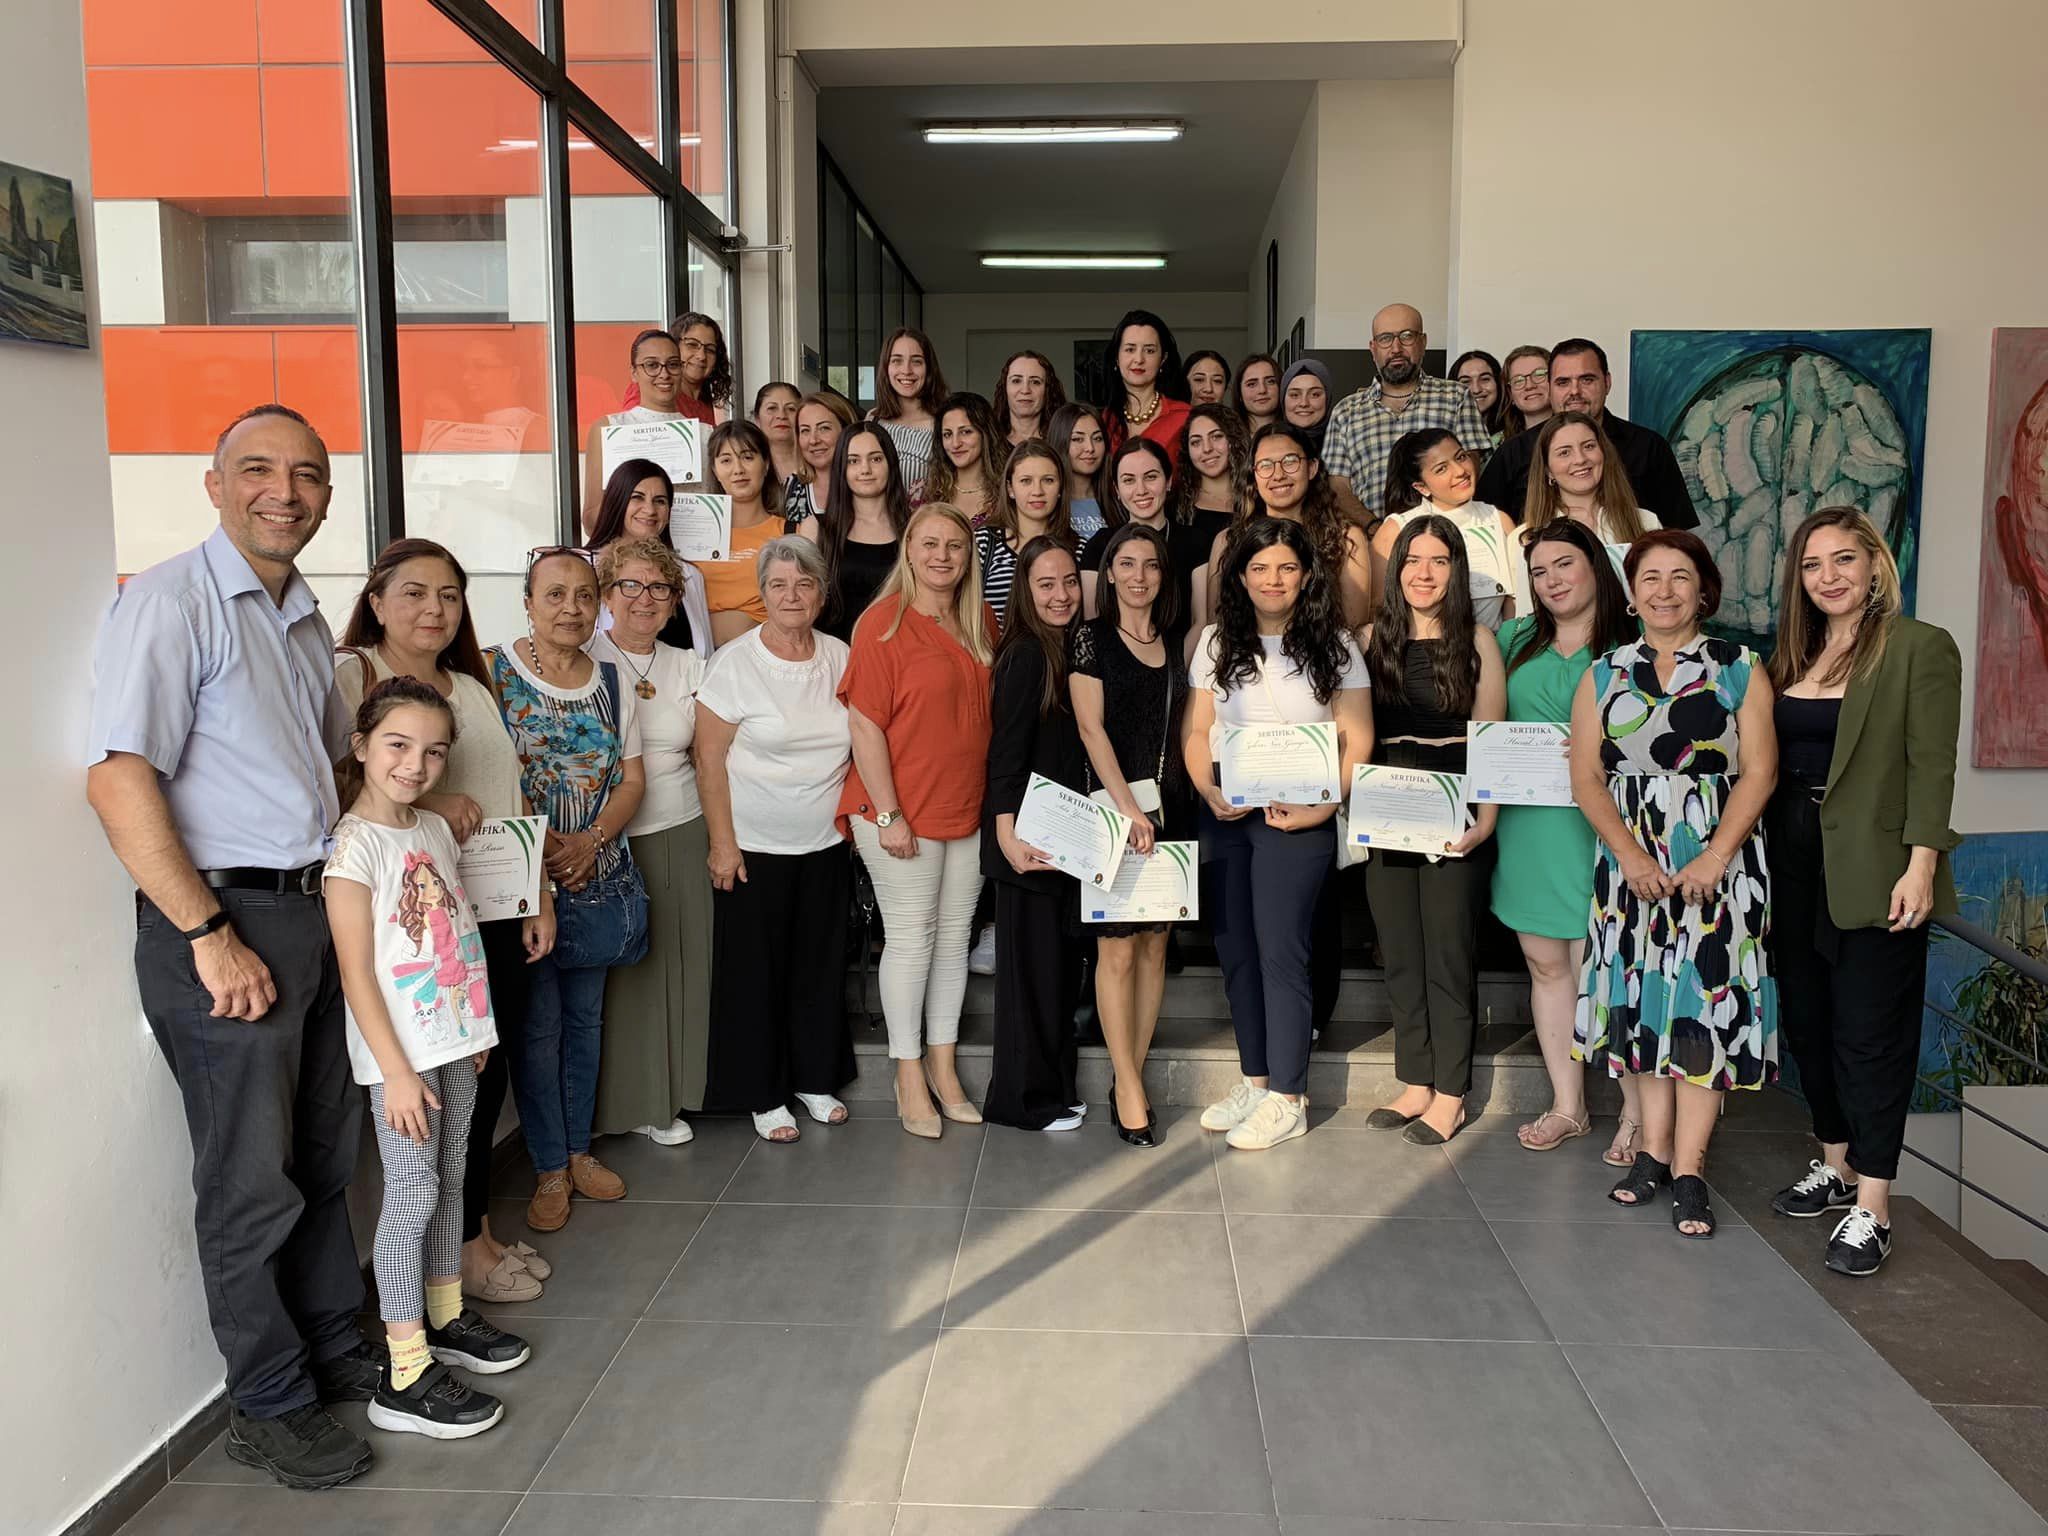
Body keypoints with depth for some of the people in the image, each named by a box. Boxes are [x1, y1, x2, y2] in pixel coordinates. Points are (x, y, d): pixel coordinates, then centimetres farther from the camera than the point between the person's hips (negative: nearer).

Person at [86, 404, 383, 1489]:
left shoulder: (306, 620, 13)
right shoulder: (169, 599, -12)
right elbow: (118, 779, -19)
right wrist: (210, 937, -19)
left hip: (311, 911, 8)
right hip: (216, 921, -8)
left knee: (324, 1154, 18)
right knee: (251, 1184, 4)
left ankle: (335, 1349, 36)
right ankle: (268, 1408, 21)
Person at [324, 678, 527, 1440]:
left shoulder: (436, 829, 8)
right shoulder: (354, 844, -15)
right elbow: (357, 971, -17)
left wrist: (477, 1030, 15)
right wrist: (397, 1070, -18)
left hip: (455, 1041, 7)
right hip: (401, 1053, -7)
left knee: (449, 1184, 17)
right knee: (413, 1196, -4)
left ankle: (446, 1318, 33)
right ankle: (404, 1377, 3)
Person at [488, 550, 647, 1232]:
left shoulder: (611, 682, 6)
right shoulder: (492, 672, -7)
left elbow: (631, 778, 5)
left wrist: (591, 840, -12)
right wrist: (534, 845, -20)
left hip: (596, 876, 4)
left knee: (584, 1015, 14)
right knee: (538, 1023, 2)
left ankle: (578, 1148, 29)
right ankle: (550, 1169, 16)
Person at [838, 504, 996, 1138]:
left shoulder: (981, 622, 7)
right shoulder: (884, 623, -12)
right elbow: (864, 725, -14)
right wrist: (888, 814, -16)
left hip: (967, 810, 6)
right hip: (902, 812, -6)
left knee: (954, 936, 13)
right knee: (911, 939, 3)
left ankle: (942, 1063, 26)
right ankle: (909, 1075, 17)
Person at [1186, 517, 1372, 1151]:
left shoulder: (1334, 646, 1)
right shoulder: (1218, 641, 9)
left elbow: (1356, 742, -1)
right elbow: (1195, 731, 8)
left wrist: (1322, 808, -14)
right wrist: (1210, 794, -9)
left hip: (1296, 818, -4)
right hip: (1223, 814, 4)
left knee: (1280, 949, -4)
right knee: (1234, 948, 8)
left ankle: (1287, 1099, 7)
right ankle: (1254, 1080, 23)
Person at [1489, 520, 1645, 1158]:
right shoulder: (1516, 638, 11)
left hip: (1591, 825, -5)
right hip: (1524, 824, 5)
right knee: (1545, 965, 11)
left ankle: (1638, 1111, 11)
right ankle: (1568, 1106, 24)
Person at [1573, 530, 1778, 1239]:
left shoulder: (1740, 670, 2)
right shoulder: (1603, 676, 7)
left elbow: (1759, 772, -5)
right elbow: (1586, 776, 1)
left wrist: (1713, 859, -16)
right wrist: (1632, 856, -12)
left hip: (1718, 865, -2)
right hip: (1632, 862, 2)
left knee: (1705, 1002, -3)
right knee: (1647, 998, 7)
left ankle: (1687, 1169, 4)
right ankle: (1655, 1149, 18)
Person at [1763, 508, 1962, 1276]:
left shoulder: (1921, 648, -5)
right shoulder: (1793, 653, 11)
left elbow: (1931, 766, -11)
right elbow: (1771, 760, 10)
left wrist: (1922, 865, -18)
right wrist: (1759, 853, 4)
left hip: (1873, 869, -6)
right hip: (1794, 863, 6)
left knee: (1870, 1032, -2)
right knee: (1807, 1021, 14)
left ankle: (1871, 1207, 6)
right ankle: (1835, 1166, 30)